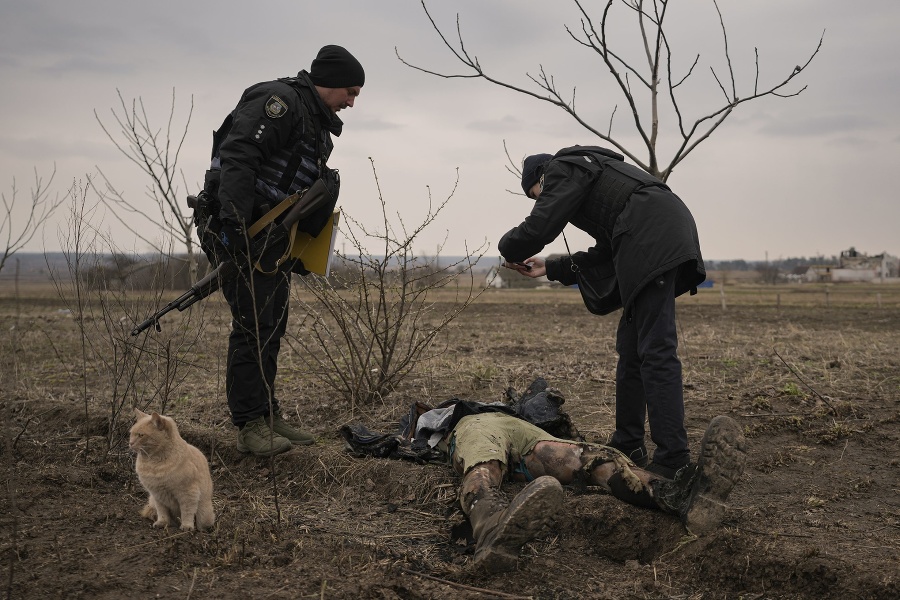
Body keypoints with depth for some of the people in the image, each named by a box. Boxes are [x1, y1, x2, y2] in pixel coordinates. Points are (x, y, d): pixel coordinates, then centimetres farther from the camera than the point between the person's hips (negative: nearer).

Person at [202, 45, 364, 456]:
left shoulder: (318, 125, 20)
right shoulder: (279, 100, -12)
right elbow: (237, 157, -25)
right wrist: (235, 223, -34)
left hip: (274, 238, 10)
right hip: (242, 232, -10)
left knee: (272, 329, 12)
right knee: (253, 327, -10)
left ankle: (268, 416, 19)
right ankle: (250, 426, -4)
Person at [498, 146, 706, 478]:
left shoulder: (563, 169, 7)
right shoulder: (592, 173, 35)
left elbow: (539, 227, -6)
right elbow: (606, 255, 31)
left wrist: (510, 249, 15)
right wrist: (551, 268, 32)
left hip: (654, 240, -10)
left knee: (655, 351, -14)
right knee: (630, 347, 13)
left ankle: (673, 460, -17)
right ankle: (627, 446, 18)